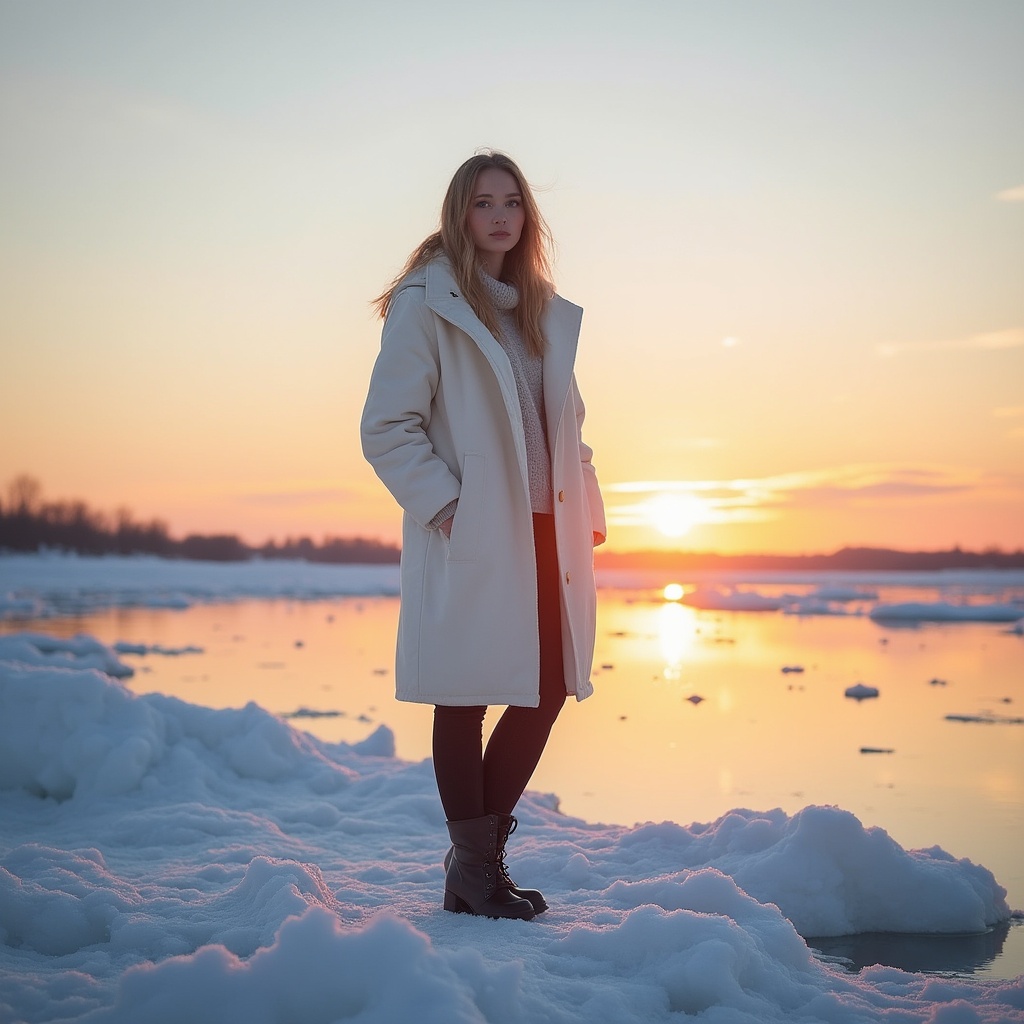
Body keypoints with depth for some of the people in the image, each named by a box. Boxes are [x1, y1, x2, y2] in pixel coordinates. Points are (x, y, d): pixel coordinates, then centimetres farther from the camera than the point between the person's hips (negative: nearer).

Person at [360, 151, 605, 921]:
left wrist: (587, 511, 11)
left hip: (544, 534, 7)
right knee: (464, 702, 3)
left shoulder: (545, 311, 15)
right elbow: (386, 427, -9)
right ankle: (474, 873, 17)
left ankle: (481, 855, 25)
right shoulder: (426, 305, -5)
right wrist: (444, 504, -15)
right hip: (469, 541, -7)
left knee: (548, 690, 10)